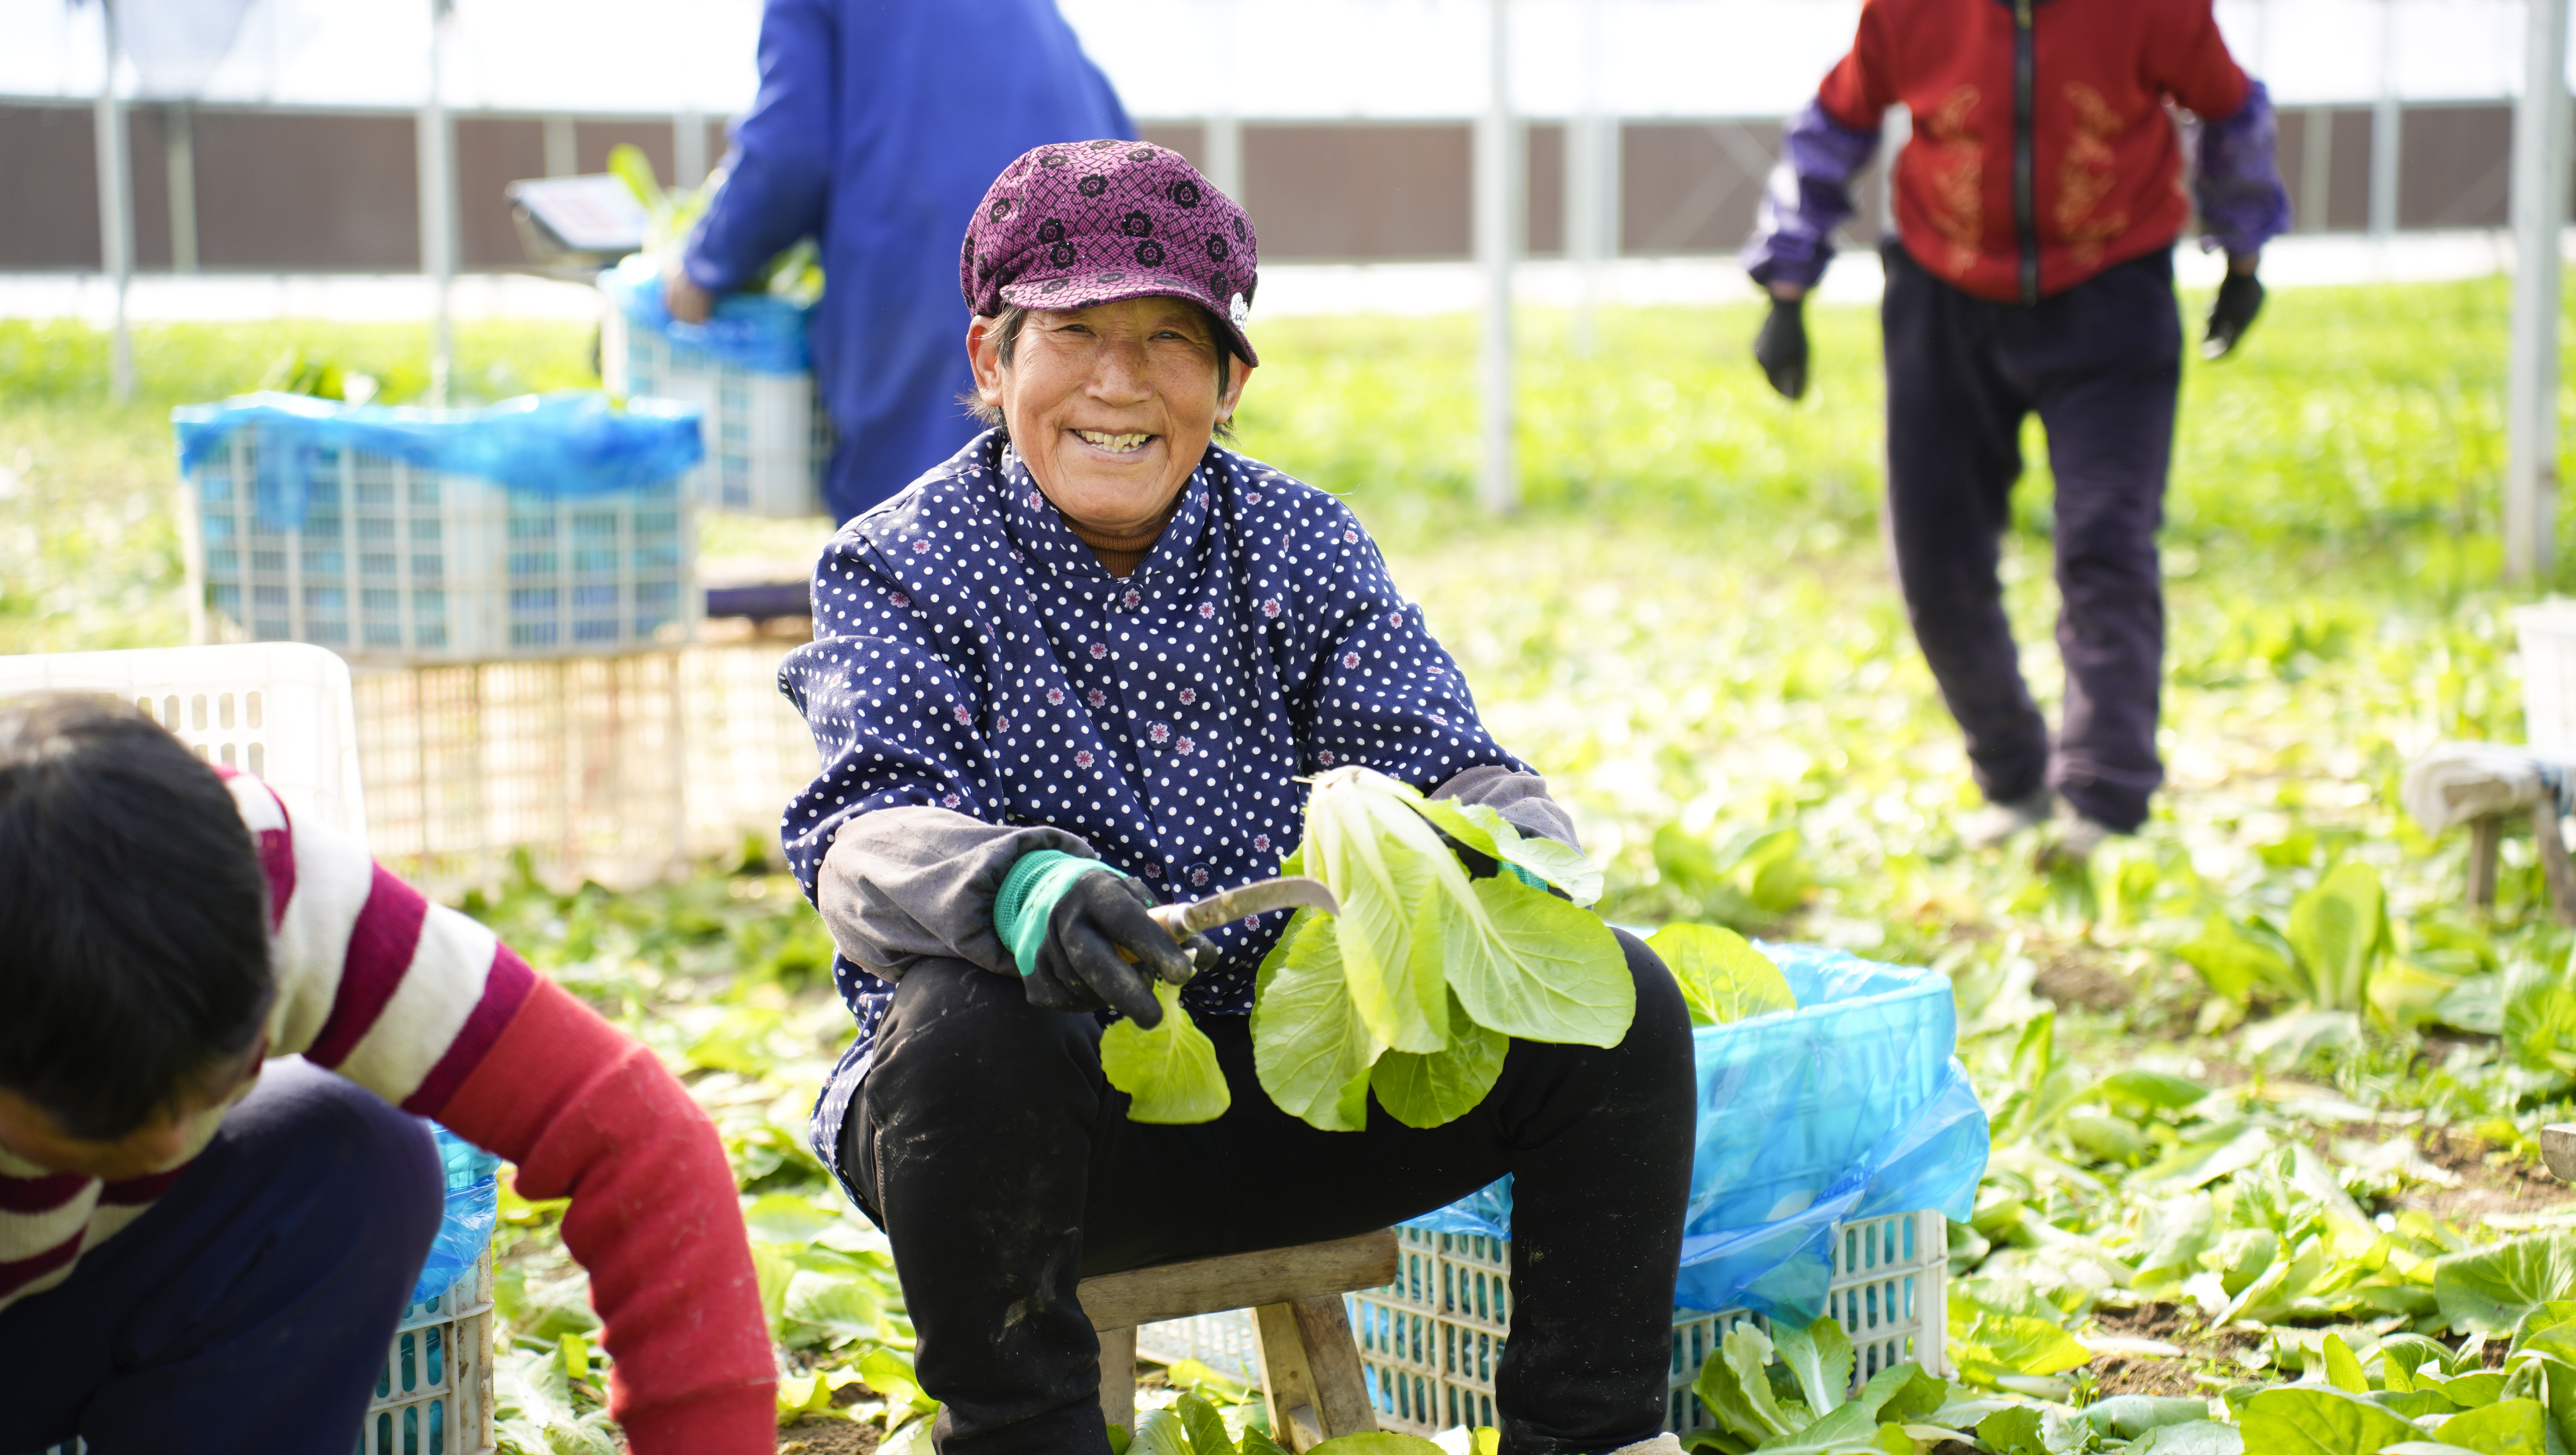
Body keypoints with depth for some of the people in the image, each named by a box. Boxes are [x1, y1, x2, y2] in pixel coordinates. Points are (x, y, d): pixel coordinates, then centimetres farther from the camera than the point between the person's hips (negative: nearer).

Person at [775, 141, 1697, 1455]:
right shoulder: (899, 569, -4)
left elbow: (1438, 759, -2)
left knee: (1618, 1004, -12)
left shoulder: (1301, 545, 7)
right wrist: (1014, 886, -44)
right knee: (964, 1030, -37)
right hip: (1061, 1113, -3)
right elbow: (863, 833, -19)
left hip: (1294, 1085, 4)